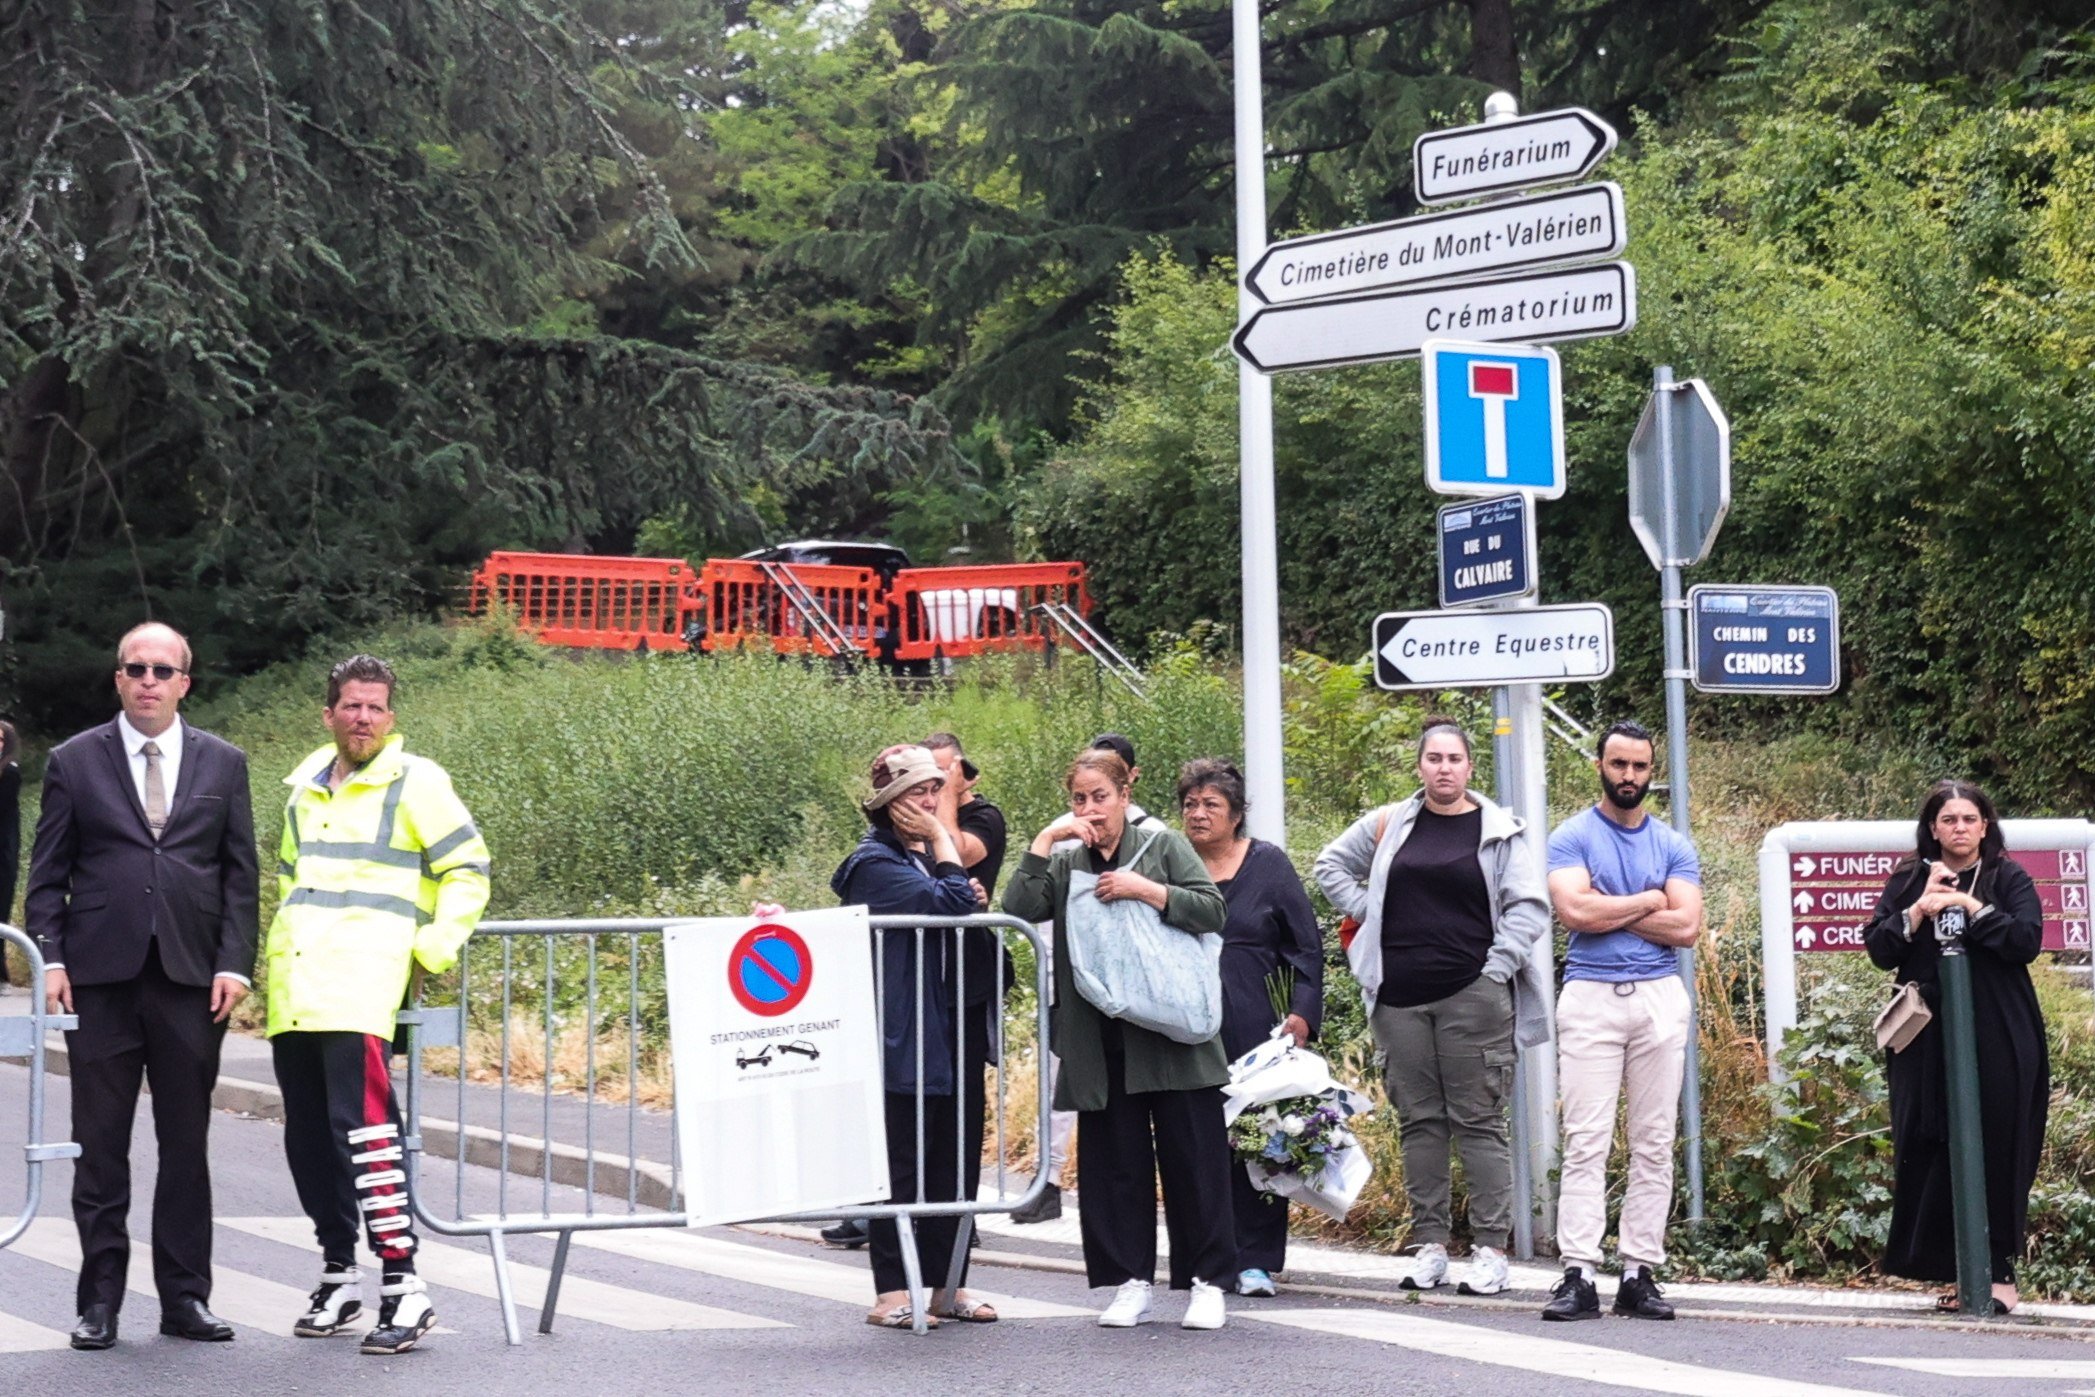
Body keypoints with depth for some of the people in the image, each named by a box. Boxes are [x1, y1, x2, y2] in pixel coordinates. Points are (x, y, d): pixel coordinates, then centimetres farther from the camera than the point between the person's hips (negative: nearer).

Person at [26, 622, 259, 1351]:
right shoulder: (74, 762, 6)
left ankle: (185, 1297, 13)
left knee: (186, 1146, 6)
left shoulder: (223, 764, 9)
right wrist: (50, 960, -5)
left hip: (192, 979, 1)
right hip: (101, 977, -1)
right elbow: (47, 875, 5)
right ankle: (101, 1298, 10)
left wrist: (234, 963, -2)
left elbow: (240, 874, 8)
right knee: (100, 1146, 3)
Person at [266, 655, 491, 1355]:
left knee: (363, 1124, -18)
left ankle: (403, 1285, -17)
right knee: (308, 1134, 10)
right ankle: (338, 1278, 20)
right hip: (292, 993, 7)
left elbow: (468, 871, -1)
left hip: (361, 987, -7)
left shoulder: (415, 782, 0)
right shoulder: (303, 787, 18)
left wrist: (433, 951, -8)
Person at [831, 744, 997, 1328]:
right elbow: (945, 903, -21)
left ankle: (948, 1285, 13)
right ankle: (891, 1293, 0)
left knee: (948, 1160, 8)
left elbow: (964, 908, 26)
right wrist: (941, 840, -10)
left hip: (945, 1032, 8)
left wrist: (972, 902, 5)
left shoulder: (928, 856, 17)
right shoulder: (874, 863, -9)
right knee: (901, 1161, -5)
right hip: (900, 1033, -8)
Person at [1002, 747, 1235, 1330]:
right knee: (1112, 1161, 5)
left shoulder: (1164, 845, 6)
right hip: (1100, 1044, 3)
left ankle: (1206, 1281, 6)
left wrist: (1145, 890, -12)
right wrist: (1044, 841, -5)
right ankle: (1131, 1283, 13)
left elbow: (1213, 911, -3)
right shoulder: (1064, 864, 14)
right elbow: (1018, 909, -3)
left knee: (1192, 1157, -1)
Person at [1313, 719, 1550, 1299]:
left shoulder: (1498, 831, 3)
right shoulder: (1388, 825, 11)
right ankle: (1430, 1244, 11)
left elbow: (1529, 906, 0)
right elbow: (1331, 864, 25)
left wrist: (1496, 967, -8)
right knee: (1420, 1121, 6)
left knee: (1479, 1121, -3)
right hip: (1400, 999, 3)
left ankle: (1490, 1248, -1)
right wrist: (1367, 913, 11)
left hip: (1473, 997, -3)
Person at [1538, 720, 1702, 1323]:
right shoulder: (1572, 838, 4)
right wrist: (1648, 900, -3)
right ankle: (1579, 1274, -9)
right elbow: (1575, 910, -13)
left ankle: (1640, 1273, 6)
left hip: (1661, 999, 3)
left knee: (1654, 1144, 2)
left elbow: (1687, 927, -1)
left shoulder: (1674, 845, 12)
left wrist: (1608, 910, -5)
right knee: (1586, 1142, -7)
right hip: (1591, 997, -3)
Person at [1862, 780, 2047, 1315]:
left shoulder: (2008, 879, 5)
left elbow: (2027, 941, -8)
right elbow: (1879, 949, 3)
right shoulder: (1907, 882, 11)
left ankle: (1999, 1268, 3)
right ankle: (1958, 1270, 5)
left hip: (1998, 1042, -2)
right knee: (1930, 1154, -2)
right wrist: (1918, 910, -11)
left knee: (1997, 1152, -3)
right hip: (1928, 1044, 2)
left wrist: (1972, 907, -14)